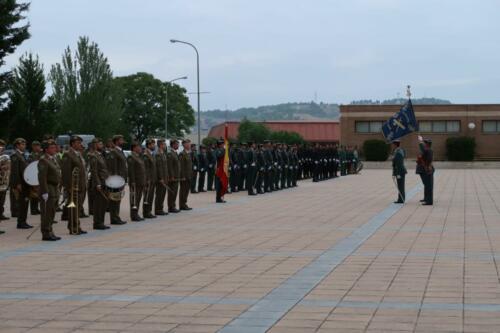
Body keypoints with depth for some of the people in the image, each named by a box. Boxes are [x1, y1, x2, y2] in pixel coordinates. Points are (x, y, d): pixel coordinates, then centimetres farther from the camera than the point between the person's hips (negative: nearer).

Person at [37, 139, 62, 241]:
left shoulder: (53, 159, 16)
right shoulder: (43, 160, -13)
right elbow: (42, 177, -20)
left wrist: (58, 189, 19)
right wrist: (45, 192, -24)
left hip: (55, 190, 10)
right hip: (48, 190, -10)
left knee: (52, 213, 14)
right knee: (47, 213, -6)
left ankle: (50, 233, 21)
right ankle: (46, 234, -2)